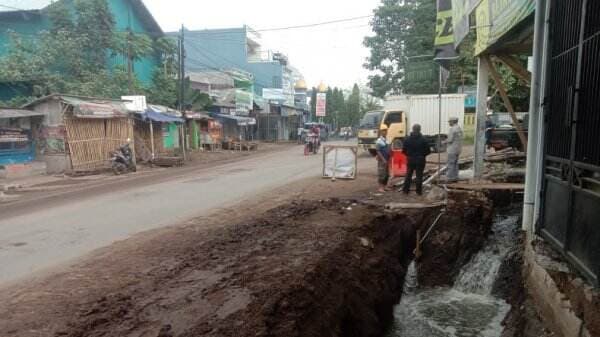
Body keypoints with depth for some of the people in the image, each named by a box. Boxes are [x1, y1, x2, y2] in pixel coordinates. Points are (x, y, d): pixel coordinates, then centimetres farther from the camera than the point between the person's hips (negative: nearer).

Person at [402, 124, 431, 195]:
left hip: (410, 160, 2)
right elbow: (428, 150, -8)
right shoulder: (423, 139, -10)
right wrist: (423, 155, 11)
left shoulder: (407, 139, -3)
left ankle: (406, 190, 14)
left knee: (408, 175, 12)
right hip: (420, 160, -2)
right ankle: (419, 191, 6)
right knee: (419, 175, 4)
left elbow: (404, 150, -2)